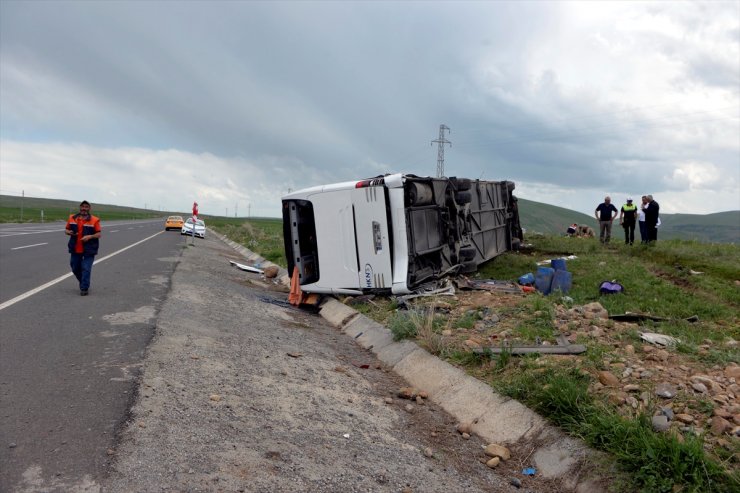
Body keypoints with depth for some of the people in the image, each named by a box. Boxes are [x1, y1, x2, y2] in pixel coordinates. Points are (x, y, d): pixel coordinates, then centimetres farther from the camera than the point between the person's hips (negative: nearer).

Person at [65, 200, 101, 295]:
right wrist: (69, 232, -9)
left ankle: (84, 288, 0)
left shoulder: (94, 220, -4)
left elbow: (98, 234, -4)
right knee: (75, 269, 13)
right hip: (75, 249, 4)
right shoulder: (72, 218, 6)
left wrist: (89, 236, -22)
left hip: (89, 249, -4)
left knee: (86, 269, -8)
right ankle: (83, 283, 37)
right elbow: (66, 230, 13)